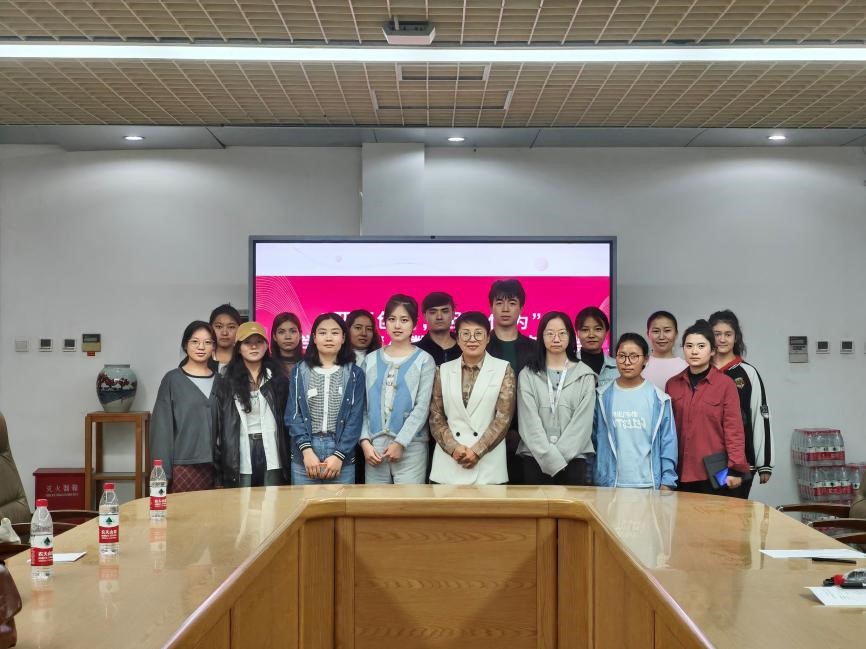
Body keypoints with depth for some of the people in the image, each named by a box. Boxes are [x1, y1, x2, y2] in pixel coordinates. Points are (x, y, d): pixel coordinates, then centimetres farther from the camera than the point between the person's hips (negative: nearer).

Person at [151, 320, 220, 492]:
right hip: (182, 468, -3)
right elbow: (162, 427, -1)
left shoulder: (218, 381, 12)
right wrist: (163, 471, -7)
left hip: (213, 467, 3)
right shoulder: (172, 380, 2)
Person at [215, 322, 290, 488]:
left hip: (271, 453, 1)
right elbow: (219, 423, 3)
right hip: (241, 455, -1)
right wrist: (219, 465, -2)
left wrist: (289, 459, 2)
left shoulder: (278, 378, 10)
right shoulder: (227, 381, 5)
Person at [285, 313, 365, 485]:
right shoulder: (299, 372, 7)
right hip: (304, 458, 0)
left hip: (342, 458, 0)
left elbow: (355, 418, 0)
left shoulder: (355, 374, 5)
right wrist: (306, 450, -12)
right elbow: (293, 414, 1)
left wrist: (339, 455, -11)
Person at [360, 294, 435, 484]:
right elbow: (362, 405, 8)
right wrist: (365, 441, -4)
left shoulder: (424, 360, 3)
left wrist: (400, 442, -12)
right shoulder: (371, 360, 12)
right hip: (374, 446, 3)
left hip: (410, 446, -3)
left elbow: (422, 407, -5)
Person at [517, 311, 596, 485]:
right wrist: (553, 459, -11)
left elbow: (582, 421, 0)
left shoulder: (585, 376, 6)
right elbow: (529, 422, -3)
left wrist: (559, 456, -9)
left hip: (572, 458, 0)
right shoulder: (527, 375, 5)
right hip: (536, 459, 0)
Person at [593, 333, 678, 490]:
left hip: (648, 486, -1)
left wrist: (667, 483, -2)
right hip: (609, 485, 1)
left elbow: (668, 443, 3)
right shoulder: (603, 397, 4)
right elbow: (593, 440, 7)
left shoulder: (659, 400, 2)